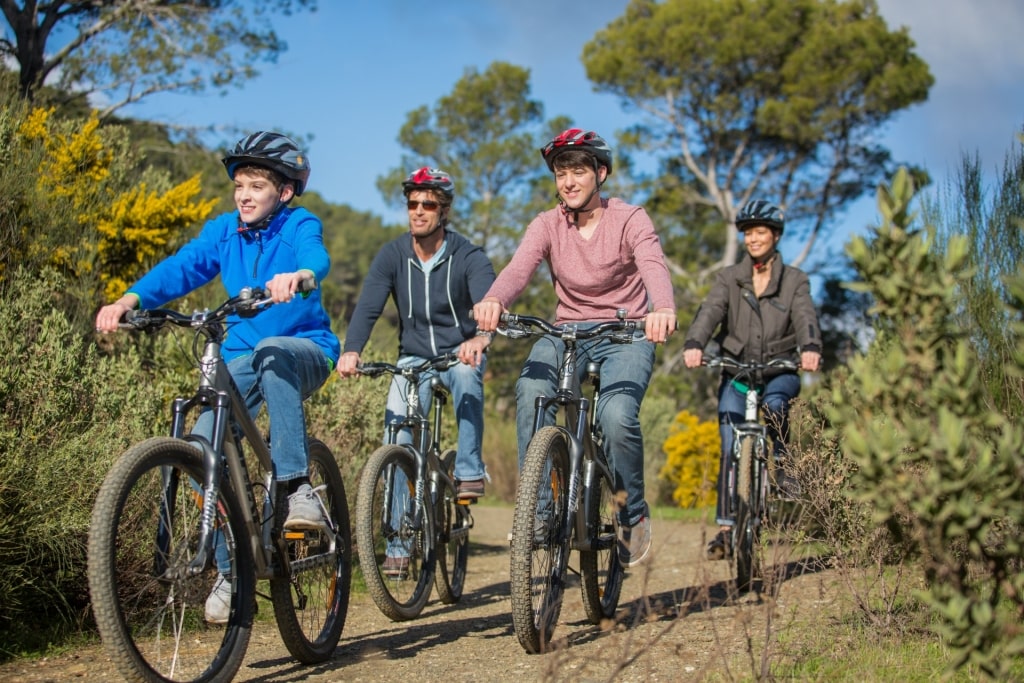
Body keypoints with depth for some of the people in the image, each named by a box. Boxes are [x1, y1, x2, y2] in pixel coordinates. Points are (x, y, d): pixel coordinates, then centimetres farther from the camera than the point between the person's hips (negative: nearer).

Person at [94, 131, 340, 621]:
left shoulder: (299, 226, -7)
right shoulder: (224, 230, 4)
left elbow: (317, 258, -30)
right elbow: (180, 268, -10)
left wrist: (296, 277, -55)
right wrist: (130, 300, -28)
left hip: (306, 350, -4)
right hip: (242, 357, 4)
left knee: (272, 352, -39)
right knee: (205, 446, -16)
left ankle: (297, 487, -34)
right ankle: (230, 570, 0)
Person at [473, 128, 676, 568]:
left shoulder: (630, 220, -7)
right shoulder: (548, 225, 0)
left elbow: (654, 265, -27)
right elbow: (520, 266, -20)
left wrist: (663, 309, -51)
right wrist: (493, 300, -44)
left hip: (626, 333, -2)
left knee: (617, 417, -29)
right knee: (531, 388, -30)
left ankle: (633, 514, 0)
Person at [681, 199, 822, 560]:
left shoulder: (794, 280, 4)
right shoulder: (729, 277, 4)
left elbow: (805, 317, -13)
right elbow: (709, 311, -13)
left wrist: (810, 348, -36)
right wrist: (694, 344, -34)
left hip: (779, 370, 0)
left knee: (774, 401, -35)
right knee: (730, 449, -11)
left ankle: (781, 459, -7)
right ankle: (725, 528, -8)